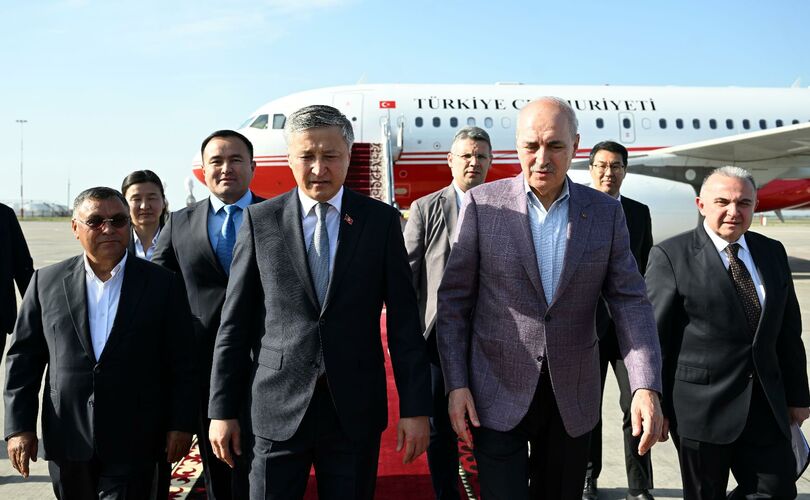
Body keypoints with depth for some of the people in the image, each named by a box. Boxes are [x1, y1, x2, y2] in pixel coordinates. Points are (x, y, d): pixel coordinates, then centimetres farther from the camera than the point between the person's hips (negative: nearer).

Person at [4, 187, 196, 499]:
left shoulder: (163, 284, -1)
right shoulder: (47, 282, 4)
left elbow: (181, 362, 0)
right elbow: (23, 358, 6)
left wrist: (181, 424, -3)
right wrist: (19, 426, 1)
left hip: (133, 444, -2)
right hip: (67, 440, 2)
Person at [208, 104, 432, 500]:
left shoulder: (381, 220, 1)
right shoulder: (260, 220, 1)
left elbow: (403, 319, 0)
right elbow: (235, 322, 3)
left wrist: (415, 407, -3)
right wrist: (222, 409, 2)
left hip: (356, 410, 0)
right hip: (279, 408, 0)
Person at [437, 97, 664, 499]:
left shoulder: (605, 212, 0)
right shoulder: (482, 204, -6)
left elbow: (629, 300, -3)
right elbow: (454, 299, -3)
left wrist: (646, 387, -16)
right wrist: (456, 384, -8)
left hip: (572, 395, 3)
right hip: (499, 392, -2)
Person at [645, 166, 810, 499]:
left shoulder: (773, 253, 10)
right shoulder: (670, 256, -7)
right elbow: (654, 335, -8)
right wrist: (656, 406, -8)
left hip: (767, 406, 5)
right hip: (702, 406, -5)